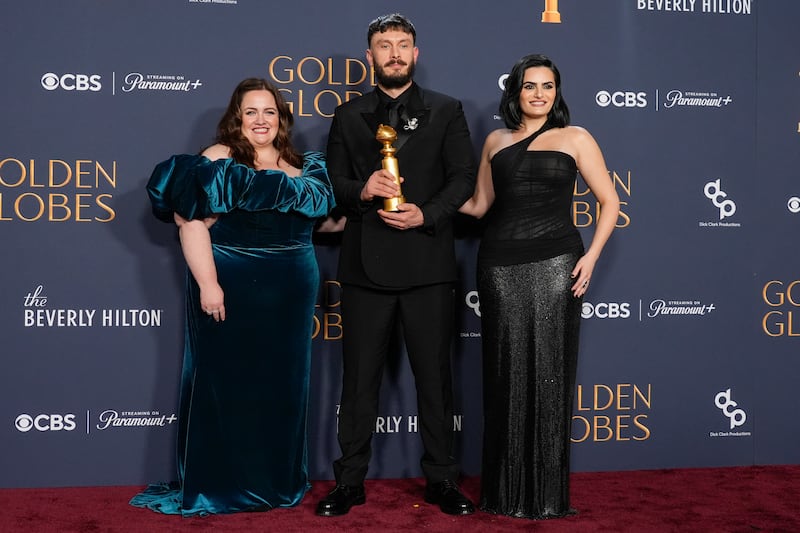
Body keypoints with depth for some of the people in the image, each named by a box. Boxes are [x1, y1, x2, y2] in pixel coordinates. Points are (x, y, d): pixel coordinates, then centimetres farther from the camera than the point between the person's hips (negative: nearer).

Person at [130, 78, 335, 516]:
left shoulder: (301, 167, 11)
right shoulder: (219, 159, -7)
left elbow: (321, 216, 20)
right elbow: (190, 221, -16)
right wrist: (207, 284, -23)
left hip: (289, 294, 6)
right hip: (232, 290, -5)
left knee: (281, 386, 12)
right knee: (226, 384, 2)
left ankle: (279, 481, 25)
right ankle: (218, 485, 14)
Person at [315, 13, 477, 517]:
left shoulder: (446, 110, 8)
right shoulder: (349, 115, 12)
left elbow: (464, 176, 1)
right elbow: (334, 182, 9)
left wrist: (426, 215, -14)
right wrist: (362, 191, -13)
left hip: (427, 263, -1)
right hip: (366, 265, 1)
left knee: (435, 375, 5)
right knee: (360, 377, 6)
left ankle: (442, 479, 16)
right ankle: (350, 481, 15)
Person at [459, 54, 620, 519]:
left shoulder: (575, 138, 5)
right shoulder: (496, 140, 14)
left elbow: (610, 201, 3)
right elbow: (479, 205, 17)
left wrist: (591, 256, -8)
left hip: (555, 264, -2)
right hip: (500, 265, 2)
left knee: (549, 372, 0)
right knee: (506, 373, 4)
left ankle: (548, 493, 11)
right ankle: (505, 490, 15)